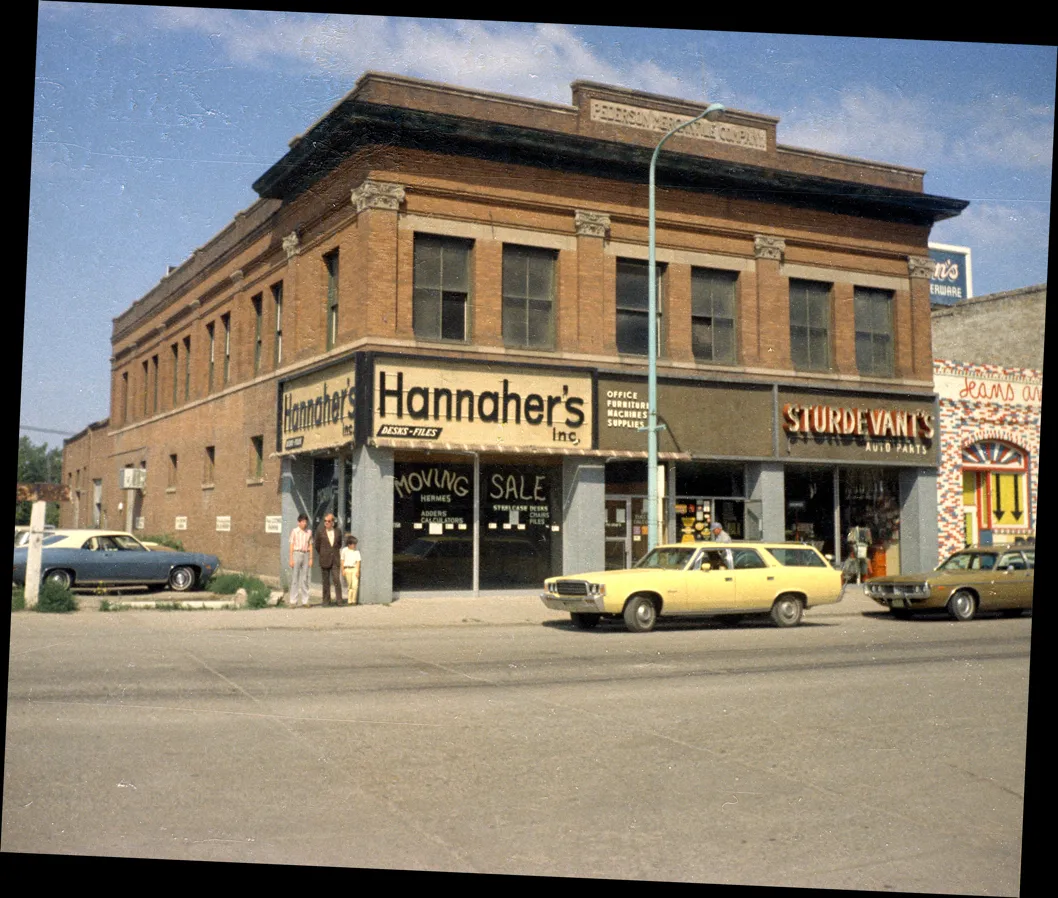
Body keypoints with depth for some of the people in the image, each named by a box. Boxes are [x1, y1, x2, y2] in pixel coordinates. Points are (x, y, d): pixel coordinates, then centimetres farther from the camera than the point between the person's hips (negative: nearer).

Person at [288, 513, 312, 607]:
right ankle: (293, 601, 0)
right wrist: (291, 559, -6)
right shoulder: (294, 531, 0)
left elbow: (310, 546, 11)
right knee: (295, 578, -3)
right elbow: (291, 546, -1)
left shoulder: (309, 532, 8)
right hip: (297, 554, -3)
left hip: (306, 555, 3)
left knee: (305, 579, 5)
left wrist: (311, 559, 5)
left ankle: (304, 601, 9)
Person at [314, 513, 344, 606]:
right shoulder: (320, 531, -2)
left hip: (335, 560, 1)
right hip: (324, 560, 0)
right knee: (326, 581, 5)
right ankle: (326, 600, 12)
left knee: (337, 580, -8)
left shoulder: (338, 531, 4)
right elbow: (317, 546, 8)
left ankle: (339, 600, -5)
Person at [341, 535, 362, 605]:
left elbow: (358, 561, 1)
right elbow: (342, 560, 7)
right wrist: (342, 570, 2)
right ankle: (349, 600, 12)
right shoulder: (344, 550, 2)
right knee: (349, 586, 4)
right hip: (347, 569, 0)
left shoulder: (357, 551, 2)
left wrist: (357, 571, -6)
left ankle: (354, 600, -2)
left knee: (355, 585, -9)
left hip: (355, 568, 0)